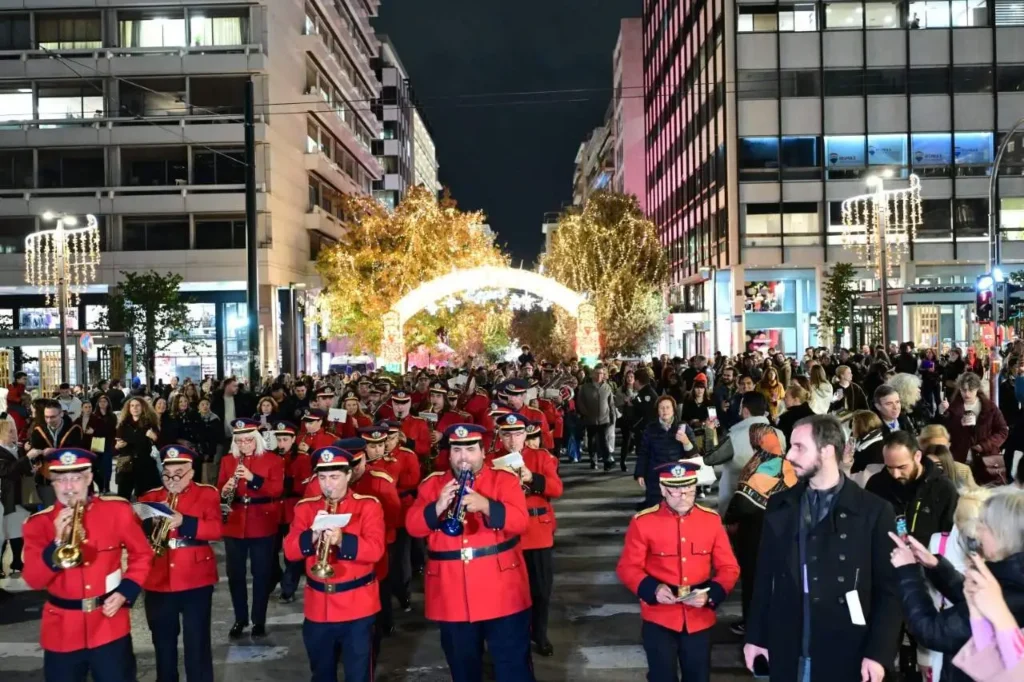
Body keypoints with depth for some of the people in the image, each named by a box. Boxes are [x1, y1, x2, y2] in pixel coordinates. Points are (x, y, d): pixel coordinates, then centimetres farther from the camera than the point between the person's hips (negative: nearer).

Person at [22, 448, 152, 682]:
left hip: (110, 627, 0)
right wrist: (59, 541, -22)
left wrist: (125, 592, -5)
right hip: (61, 631, 1)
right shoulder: (38, 522, -2)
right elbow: (34, 580, -9)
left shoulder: (117, 510, -2)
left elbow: (142, 555, 7)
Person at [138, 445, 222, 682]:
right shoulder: (150, 497, 9)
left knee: (197, 643, 3)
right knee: (163, 643, 15)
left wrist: (184, 522, -24)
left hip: (196, 581, -3)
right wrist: (151, 522, -17)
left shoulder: (207, 494, 0)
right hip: (158, 582, 3)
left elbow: (216, 529, -12)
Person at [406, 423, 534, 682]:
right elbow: (412, 526, -2)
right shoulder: (432, 484, 7)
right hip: (452, 596, 2)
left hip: (501, 591, -2)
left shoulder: (505, 479, 0)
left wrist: (485, 505, -27)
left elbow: (520, 521, -13)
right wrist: (438, 507, -20)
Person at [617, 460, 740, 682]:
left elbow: (729, 568, 3)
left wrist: (711, 595, -15)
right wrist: (652, 589, -22)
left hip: (700, 619, 3)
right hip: (659, 619, -2)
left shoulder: (712, 520, 0)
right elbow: (627, 568, -4)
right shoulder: (643, 522, -8)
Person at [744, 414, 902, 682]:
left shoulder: (874, 511, -5)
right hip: (786, 654, 3)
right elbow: (764, 577, 9)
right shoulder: (779, 506, 5)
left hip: (846, 656, -3)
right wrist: (755, 636, 8)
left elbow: (888, 589, -5)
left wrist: (879, 653, -9)